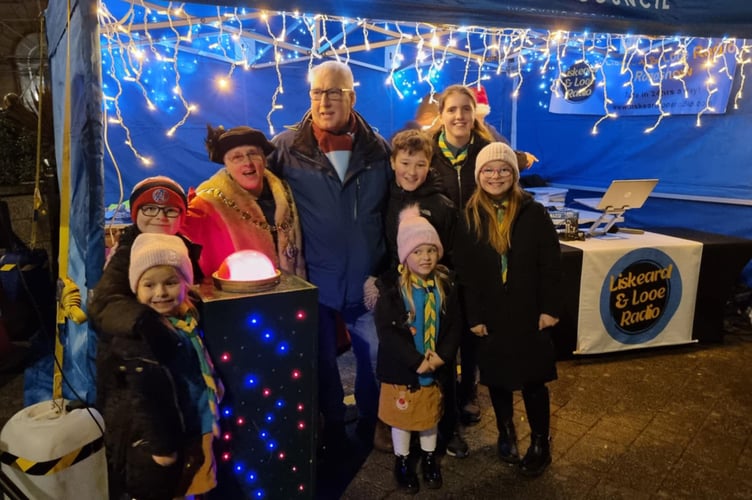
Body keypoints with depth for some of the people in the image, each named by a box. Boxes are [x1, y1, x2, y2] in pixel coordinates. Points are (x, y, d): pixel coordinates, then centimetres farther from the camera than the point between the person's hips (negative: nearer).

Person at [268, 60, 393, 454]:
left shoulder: (377, 149, 1)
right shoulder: (286, 147, -5)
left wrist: (388, 269, 8)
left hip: (367, 279, 2)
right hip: (315, 280, -1)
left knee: (375, 355, 13)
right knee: (323, 359, 14)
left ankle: (373, 422, 39)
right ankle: (333, 427, 37)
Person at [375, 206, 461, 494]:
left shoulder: (446, 284, -3)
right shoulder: (390, 288, -16)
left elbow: (454, 325, -1)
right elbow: (386, 331, -19)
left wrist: (442, 356, -15)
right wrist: (416, 361, -22)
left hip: (435, 367, 3)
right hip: (401, 369, -3)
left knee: (431, 415, 20)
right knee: (401, 417, 13)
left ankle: (429, 458, 42)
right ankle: (402, 462, 35)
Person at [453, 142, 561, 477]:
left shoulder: (534, 213, -4)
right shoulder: (468, 217, -1)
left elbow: (550, 265, -4)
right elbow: (464, 272, -2)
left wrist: (550, 308, -8)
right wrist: (473, 316, -5)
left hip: (529, 315, -1)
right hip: (490, 317, 2)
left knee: (533, 381, 6)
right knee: (497, 378, 13)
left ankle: (540, 444, 25)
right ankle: (506, 434, 35)